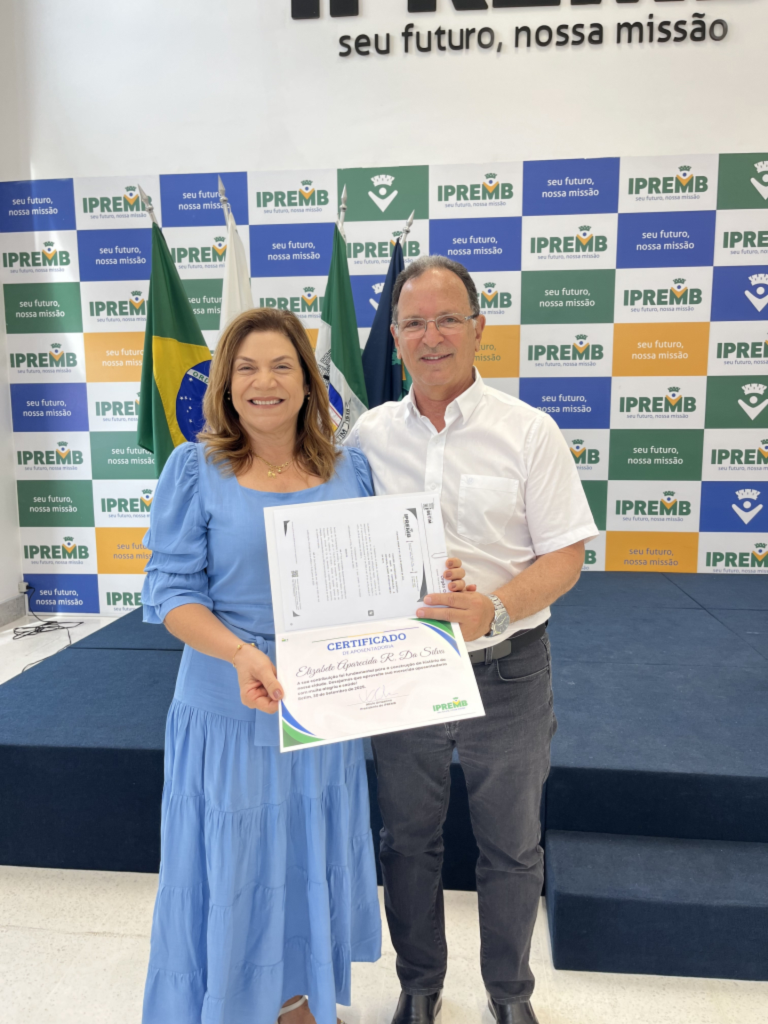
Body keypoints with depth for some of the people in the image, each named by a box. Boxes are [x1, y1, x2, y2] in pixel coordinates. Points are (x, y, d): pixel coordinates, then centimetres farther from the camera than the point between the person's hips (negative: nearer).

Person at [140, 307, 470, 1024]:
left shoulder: (348, 470, 1)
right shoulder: (196, 469, -8)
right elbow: (171, 589, -10)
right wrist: (241, 653, -27)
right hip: (227, 706, -3)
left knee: (311, 859, 21)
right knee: (231, 864, 11)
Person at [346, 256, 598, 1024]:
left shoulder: (528, 432, -7)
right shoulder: (369, 435, 0)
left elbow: (564, 556, -9)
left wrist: (493, 606, -26)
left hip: (505, 669, -1)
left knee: (512, 847, 18)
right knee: (408, 842, 19)